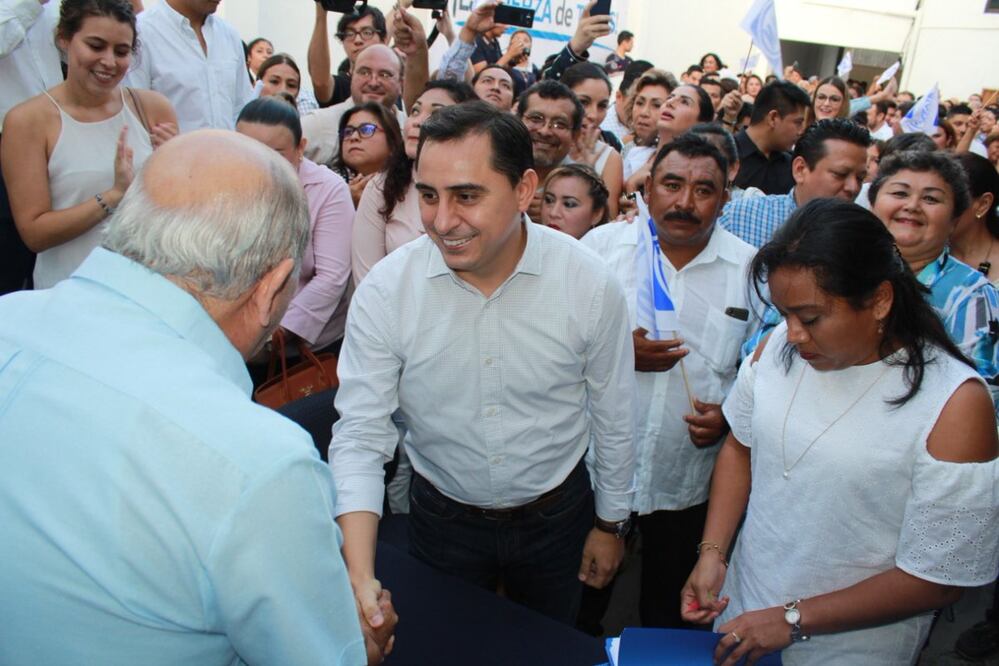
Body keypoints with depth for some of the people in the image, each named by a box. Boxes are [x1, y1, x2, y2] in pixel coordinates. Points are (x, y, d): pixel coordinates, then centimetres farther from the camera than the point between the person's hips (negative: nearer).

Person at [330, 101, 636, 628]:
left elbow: (613, 418, -6)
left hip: (557, 516, 1)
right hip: (441, 519, 0)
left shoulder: (590, 284, -20)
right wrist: (359, 579, -28)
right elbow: (360, 432, -18)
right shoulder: (385, 289, -21)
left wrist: (610, 524, 4)